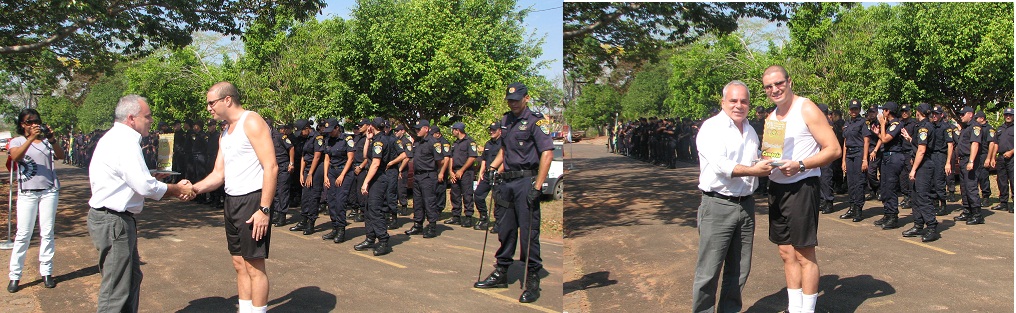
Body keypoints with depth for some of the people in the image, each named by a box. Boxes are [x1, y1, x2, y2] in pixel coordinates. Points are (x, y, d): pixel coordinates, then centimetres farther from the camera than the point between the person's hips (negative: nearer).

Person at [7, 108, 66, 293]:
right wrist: (31, 138, -23)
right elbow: (15, 156, -14)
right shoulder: (17, 141, 8)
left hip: (49, 191, 1)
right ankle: (14, 276, 1)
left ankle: (46, 273, 7)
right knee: (23, 234, -3)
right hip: (27, 192, -1)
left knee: (47, 233, 2)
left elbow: (61, 156, -7)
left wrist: (51, 139, -21)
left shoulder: (46, 141, 10)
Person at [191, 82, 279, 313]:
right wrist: (194, 188, -4)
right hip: (232, 202, 9)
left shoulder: (251, 122, -11)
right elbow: (219, 174, 15)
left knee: (254, 265, -3)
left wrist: (264, 209, -22)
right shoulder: (225, 133, 18)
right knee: (239, 264, 13)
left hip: (252, 201, -9)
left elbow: (271, 167, -18)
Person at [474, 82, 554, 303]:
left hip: (526, 180, -7)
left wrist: (537, 186, -21)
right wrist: (494, 169, 13)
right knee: (505, 229, 13)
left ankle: (532, 281, 1)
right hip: (507, 181, 7)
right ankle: (501, 273, 25)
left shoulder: (536, 121, -8)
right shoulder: (506, 120, 15)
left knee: (528, 231, -6)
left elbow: (547, 154, -16)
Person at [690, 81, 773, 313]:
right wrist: (753, 170, -24)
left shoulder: (750, 130, 17)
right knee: (709, 271, -4)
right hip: (718, 206, -7)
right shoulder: (712, 127, -7)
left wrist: (766, 162, 5)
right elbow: (720, 165, -19)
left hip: (746, 205, 7)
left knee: (740, 269, 12)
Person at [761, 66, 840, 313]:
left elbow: (833, 149, -12)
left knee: (804, 254, -1)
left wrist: (800, 165, -23)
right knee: (787, 253, 12)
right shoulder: (772, 117, 13)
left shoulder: (806, 109, -8)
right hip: (776, 188, 7)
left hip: (801, 187, -7)